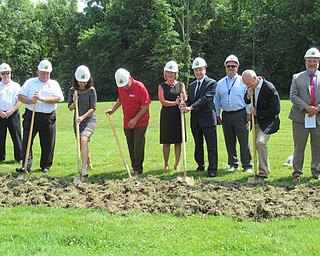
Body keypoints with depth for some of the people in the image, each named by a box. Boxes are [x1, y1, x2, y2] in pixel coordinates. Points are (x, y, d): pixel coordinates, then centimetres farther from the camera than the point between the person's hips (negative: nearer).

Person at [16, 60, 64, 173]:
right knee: (27, 141, -6)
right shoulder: (30, 82, 11)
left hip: (48, 118, 0)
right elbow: (20, 96, 2)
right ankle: (26, 165, -5)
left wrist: (42, 98, -17)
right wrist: (30, 101, -17)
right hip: (31, 116, 0)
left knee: (48, 143, 4)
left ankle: (46, 165, 17)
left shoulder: (54, 84, 10)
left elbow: (58, 98, -7)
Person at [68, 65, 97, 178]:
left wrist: (83, 117, -23)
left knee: (83, 140, -27)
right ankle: (89, 165, 36)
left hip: (89, 120, -5)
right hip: (77, 121, 5)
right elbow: (70, 108, 3)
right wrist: (74, 102, -19)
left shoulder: (91, 90, -9)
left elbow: (93, 108, -10)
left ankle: (84, 168, -33)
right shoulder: (72, 90, 1)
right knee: (82, 144, 13)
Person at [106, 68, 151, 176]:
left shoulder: (140, 87, -18)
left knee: (138, 145, -8)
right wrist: (113, 109, 6)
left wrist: (135, 119, -18)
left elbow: (146, 106, -16)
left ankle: (138, 169, -3)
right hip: (127, 122, 5)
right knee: (131, 145, 7)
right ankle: (134, 166, 17)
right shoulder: (120, 88, -1)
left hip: (140, 121, -5)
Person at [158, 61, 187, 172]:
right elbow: (162, 101, -6)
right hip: (166, 116, -1)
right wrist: (175, 103, -19)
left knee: (178, 141, 2)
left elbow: (185, 100, 4)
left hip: (178, 116, 1)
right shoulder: (162, 86, 4)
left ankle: (177, 164, 10)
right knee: (166, 142, 2)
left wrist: (183, 98, -19)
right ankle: (166, 164, 13)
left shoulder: (181, 85, 9)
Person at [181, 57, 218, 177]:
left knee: (211, 146, -5)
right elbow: (189, 100, 15)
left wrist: (191, 107, -21)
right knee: (198, 145, 16)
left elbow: (206, 98, -16)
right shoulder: (191, 85, 18)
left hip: (207, 119, -7)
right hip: (195, 120, 7)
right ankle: (200, 166, 28)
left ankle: (212, 169, -3)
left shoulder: (212, 83, -4)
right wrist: (185, 105, -9)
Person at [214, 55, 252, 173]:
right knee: (229, 141, 8)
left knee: (244, 141, -4)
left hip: (240, 114, -4)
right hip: (226, 115, 4)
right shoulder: (220, 83, 13)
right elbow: (216, 100, 15)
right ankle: (233, 163, 19)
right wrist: (217, 115, 9)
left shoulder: (243, 81, 2)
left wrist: (249, 113, -5)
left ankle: (247, 165, 4)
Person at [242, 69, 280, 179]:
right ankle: (266, 169, 28)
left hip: (267, 121, -8)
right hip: (256, 120, 8)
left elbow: (275, 110, -21)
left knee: (260, 142, -22)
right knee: (257, 144, 12)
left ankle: (264, 171, -12)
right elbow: (246, 101, 13)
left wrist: (257, 112, -20)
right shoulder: (252, 86, -1)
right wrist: (248, 95, -11)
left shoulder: (269, 88, -23)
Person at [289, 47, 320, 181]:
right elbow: (293, 96, -2)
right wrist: (306, 107, -15)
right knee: (299, 147, 3)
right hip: (300, 118, -1)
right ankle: (297, 172, 11)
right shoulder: (297, 77, 8)